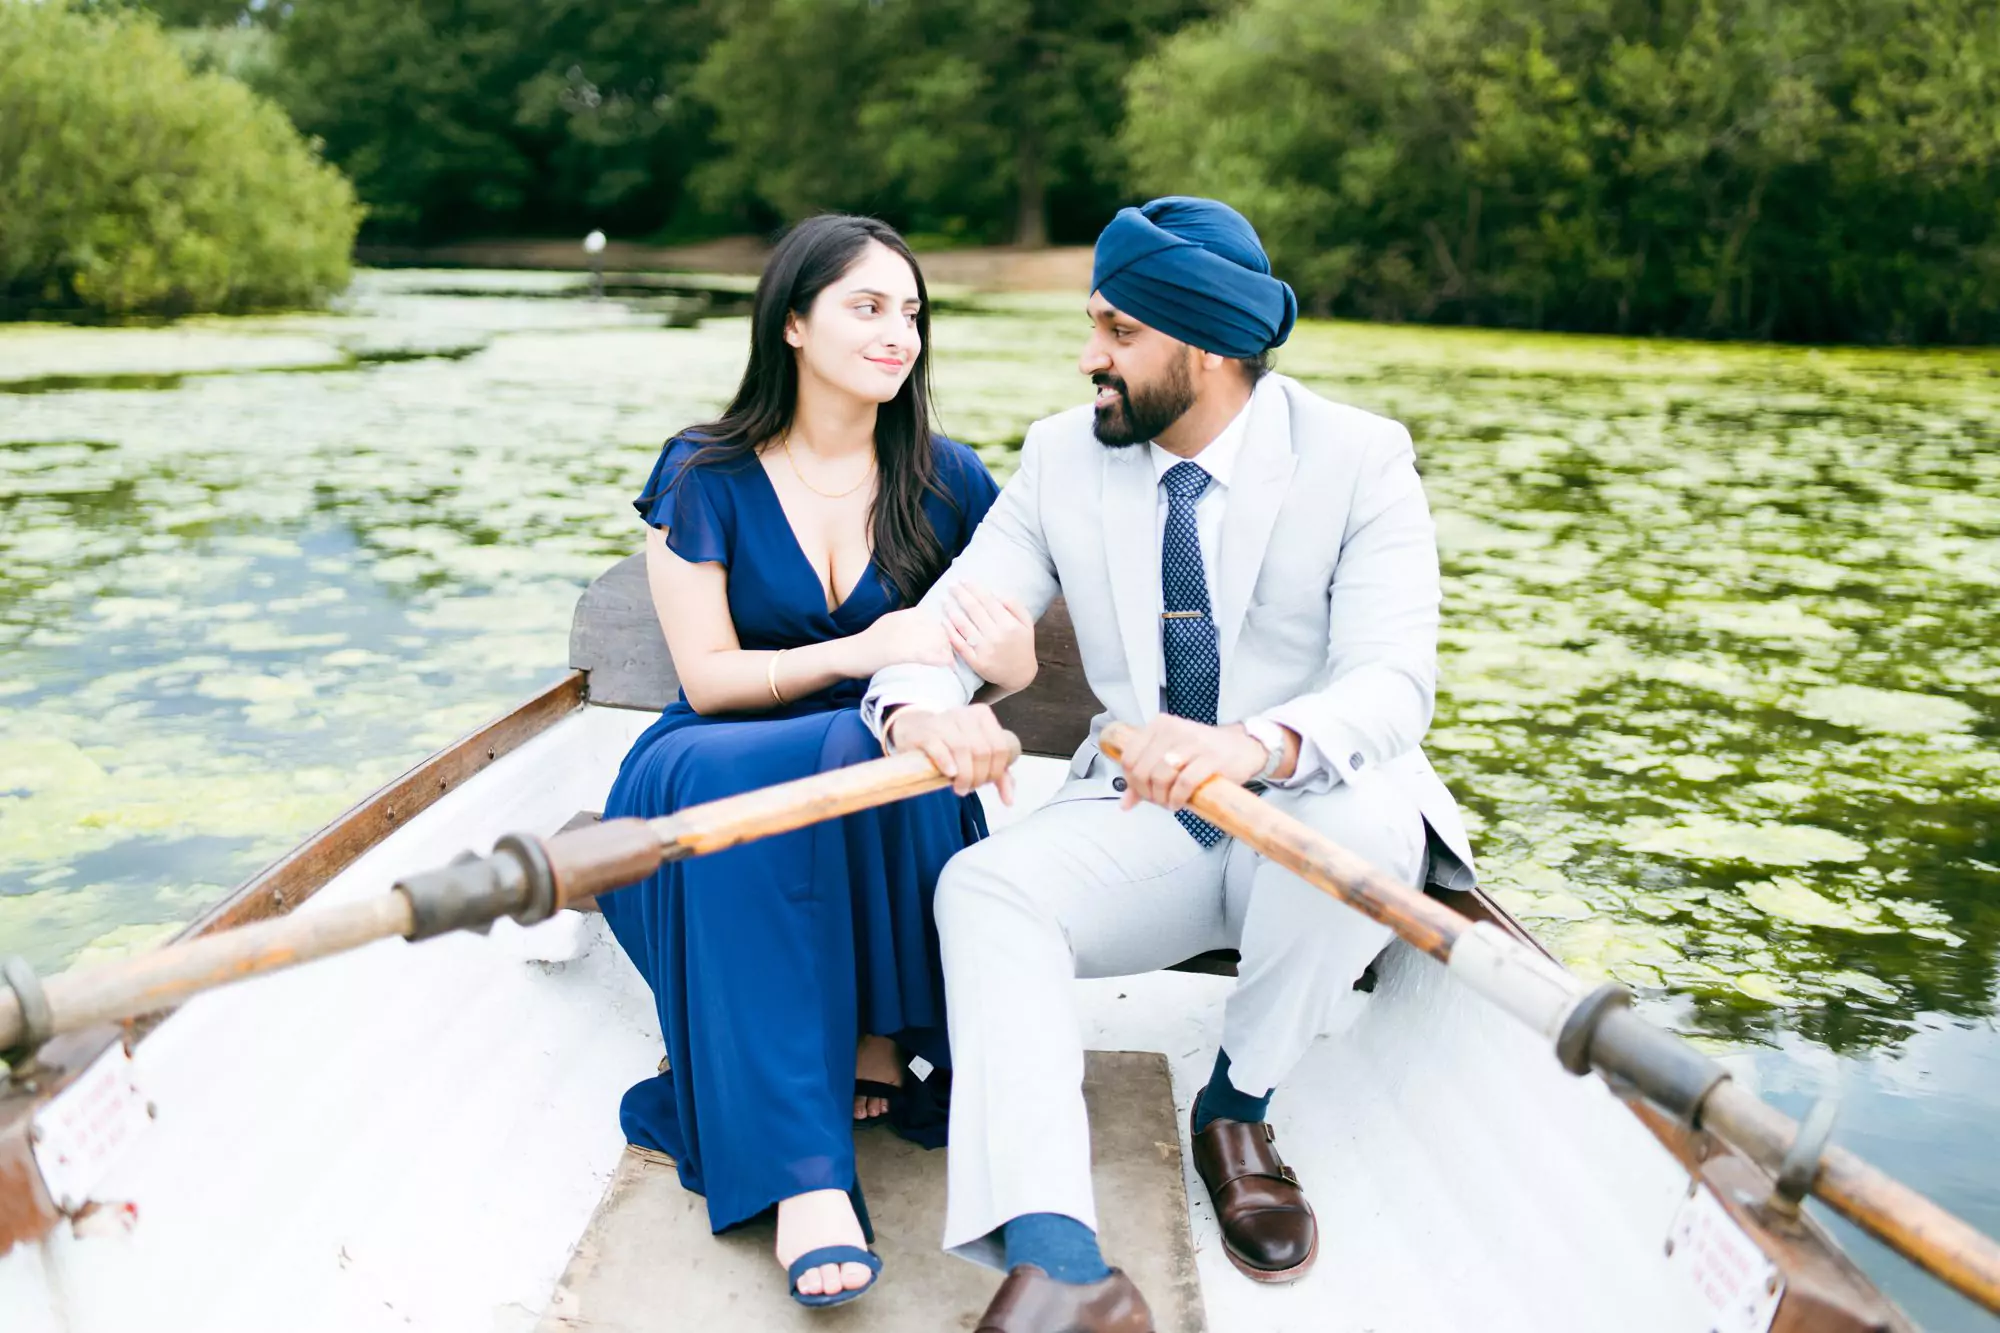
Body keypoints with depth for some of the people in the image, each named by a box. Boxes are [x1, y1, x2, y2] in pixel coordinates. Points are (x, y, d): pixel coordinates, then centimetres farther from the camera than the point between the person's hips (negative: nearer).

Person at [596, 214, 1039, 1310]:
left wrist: (1007, 659, -21)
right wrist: (859, 652, -24)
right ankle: (802, 1171, -36)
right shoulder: (703, 477, -1)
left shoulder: (947, 483, 4)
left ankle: (880, 1039, -18)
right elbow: (706, 676, -6)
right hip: (718, 784, -1)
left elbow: (1015, 659, 7)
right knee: (731, 785, -38)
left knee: (869, 754, -36)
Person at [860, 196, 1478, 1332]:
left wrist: (1257, 746, -45)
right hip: (1140, 822, 3)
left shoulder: (1361, 459, -9)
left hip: (1312, 819, -2)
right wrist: (920, 711, -31)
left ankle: (1239, 1106, -9)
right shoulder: (1064, 456, 1)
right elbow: (953, 616, -5)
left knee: (1364, 820, -36)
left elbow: (1393, 684, -21)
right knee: (982, 886, -25)